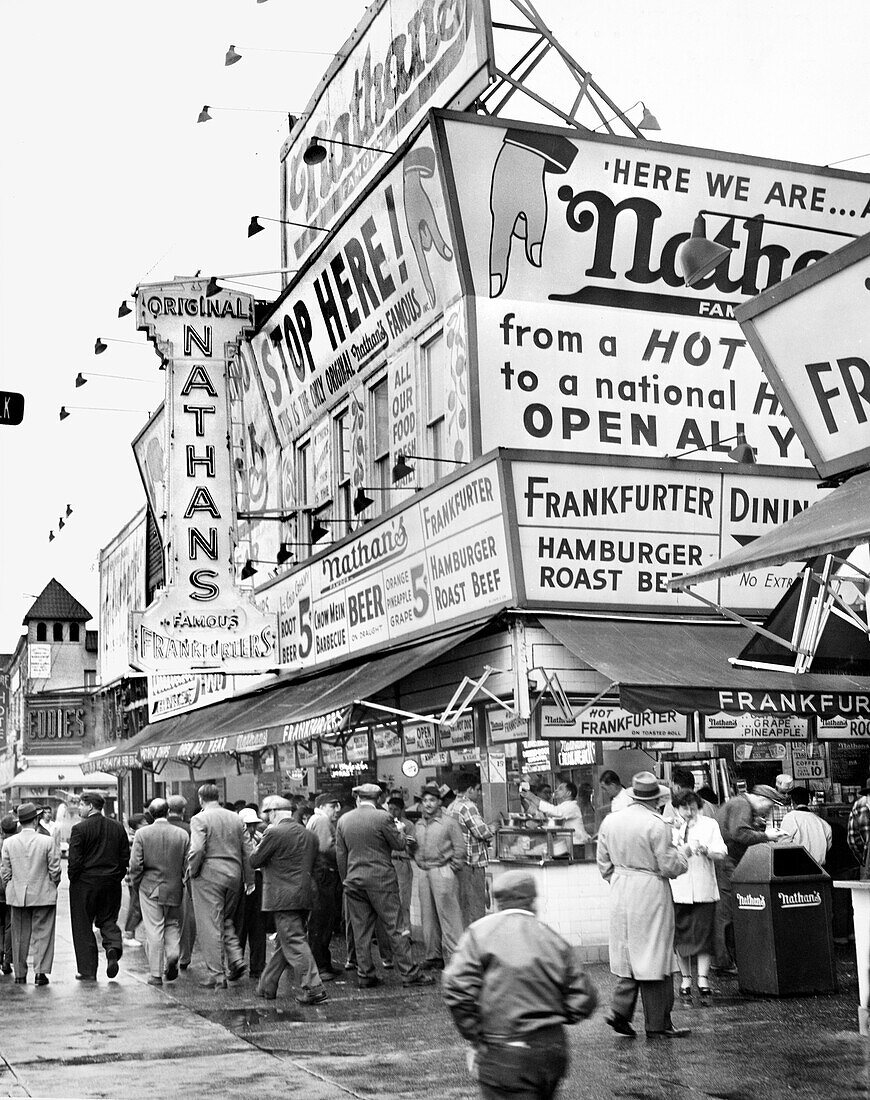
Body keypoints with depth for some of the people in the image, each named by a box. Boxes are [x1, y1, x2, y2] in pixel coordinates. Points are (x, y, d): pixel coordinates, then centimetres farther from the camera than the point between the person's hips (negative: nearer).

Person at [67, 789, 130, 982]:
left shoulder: (79, 829, -11)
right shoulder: (118, 827, 5)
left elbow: (74, 860, -13)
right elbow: (125, 857, 7)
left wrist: (73, 879, 1)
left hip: (84, 883, -4)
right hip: (112, 883, 4)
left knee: (83, 926, 7)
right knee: (108, 920, 17)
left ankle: (88, 971, 9)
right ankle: (113, 948, -11)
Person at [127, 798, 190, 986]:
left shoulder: (142, 833, -7)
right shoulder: (182, 835, -2)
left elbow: (135, 864, -7)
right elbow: (188, 865, -1)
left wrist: (135, 886, 7)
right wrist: (184, 882, 13)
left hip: (149, 888, -1)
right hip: (174, 889, 1)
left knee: (154, 931, 2)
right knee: (172, 924, 20)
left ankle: (156, 975, 4)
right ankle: (173, 953, -4)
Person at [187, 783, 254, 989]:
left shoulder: (199, 819, -8)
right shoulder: (236, 818, 9)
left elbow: (197, 850, -20)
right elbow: (248, 850, 9)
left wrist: (192, 871, -4)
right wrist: (249, 879, 14)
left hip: (208, 877, -5)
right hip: (233, 875, 5)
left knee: (210, 926, 1)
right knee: (226, 920, 22)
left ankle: (216, 975, 3)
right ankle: (235, 958, 6)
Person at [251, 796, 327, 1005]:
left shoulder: (275, 833, -12)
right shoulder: (309, 835, 12)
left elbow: (254, 861, -5)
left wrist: (260, 843, 10)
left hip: (284, 898, -8)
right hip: (305, 896, 8)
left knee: (294, 943, -7)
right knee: (284, 943, 15)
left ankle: (312, 989, -12)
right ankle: (267, 986, 26)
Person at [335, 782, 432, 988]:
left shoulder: (343, 820, 5)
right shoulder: (383, 817, -10)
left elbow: (340, 855, 8)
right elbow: (399, 845, -3)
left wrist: (346, 879, 16)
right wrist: (398, 831, 16)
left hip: (354, 881, 4)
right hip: (381, 879, -4)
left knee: (360, 930, 9)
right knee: (393, 927, 0)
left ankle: (365, 975, 12)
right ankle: (409, 973, 2)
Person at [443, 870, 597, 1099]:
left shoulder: (480, 932, -3)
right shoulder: (554, 941, 6)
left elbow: (457, 987, -14)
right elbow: (583, 999, 3)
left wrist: (476, 1038, -2)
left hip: (503, 1055, -4)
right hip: (552, 1049, 4)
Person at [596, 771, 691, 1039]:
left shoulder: (610, 821, 4)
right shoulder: (657, 825, -16)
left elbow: (604, 865, 11)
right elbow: (670, 867, -13)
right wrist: (683, 852, 6)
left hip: (620, 893, 6)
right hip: (651, 894, -6)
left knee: (629, 954, 16)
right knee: (653, 956, 3)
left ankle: (620, 1009, 6)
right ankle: (658, 1024, 10)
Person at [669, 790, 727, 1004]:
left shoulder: (709, 824, 6)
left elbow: (721, 854, -1)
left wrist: (706, 851, -20)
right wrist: (677, 833, -18)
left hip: (703, 889, 0)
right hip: (677, 890, 0)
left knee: (703, 935, -4)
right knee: (680, 936, 5)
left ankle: (703, 981, 0)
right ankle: (686, 980, 16)